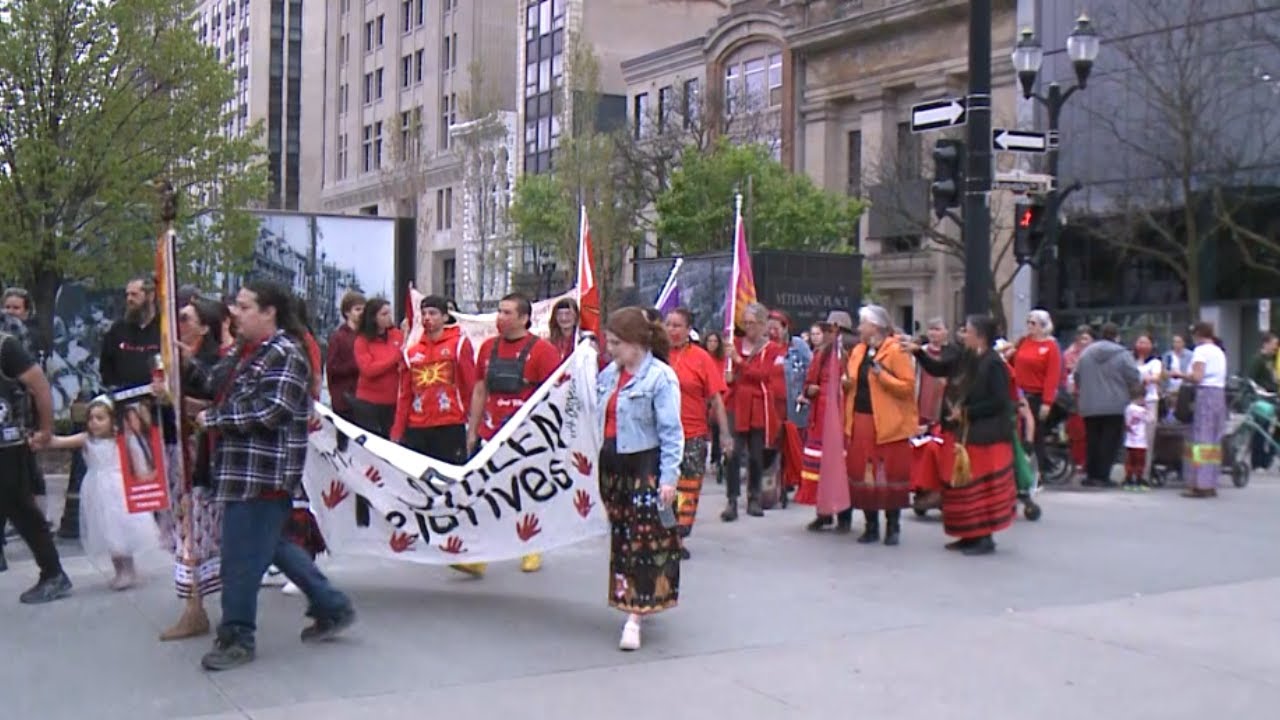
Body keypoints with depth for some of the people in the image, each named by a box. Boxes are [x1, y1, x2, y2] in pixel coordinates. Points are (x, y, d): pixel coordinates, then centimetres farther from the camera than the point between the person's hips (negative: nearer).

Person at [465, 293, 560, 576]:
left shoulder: (542, 350, -8)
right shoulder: (488, 347, 9)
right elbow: (479, 391, 15)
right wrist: (472, 431, 12)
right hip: (491, 436, 4)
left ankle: (532, 552, 25)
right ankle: (476, 558, -2)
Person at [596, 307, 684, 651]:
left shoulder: (661, 378, -12)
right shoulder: (608, 374, 8)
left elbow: (671, 431, -14)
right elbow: (597, 419, 16)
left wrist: (668, 477, -18)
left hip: (645, 467, -7)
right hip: (612, 465, 7)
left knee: (645, 541, -4)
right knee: (620, 538, 13)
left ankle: (634, 617, -3)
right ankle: (632, 600, 27)